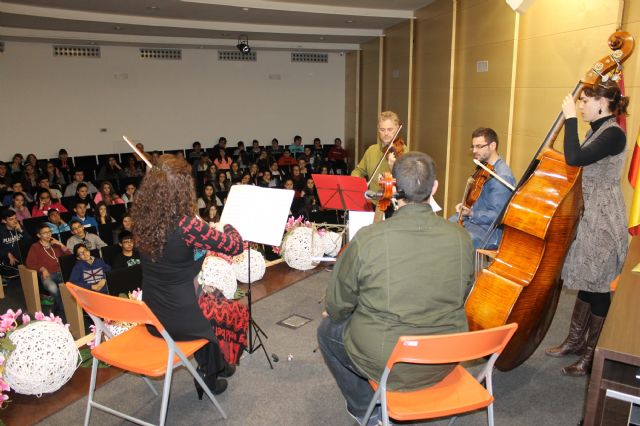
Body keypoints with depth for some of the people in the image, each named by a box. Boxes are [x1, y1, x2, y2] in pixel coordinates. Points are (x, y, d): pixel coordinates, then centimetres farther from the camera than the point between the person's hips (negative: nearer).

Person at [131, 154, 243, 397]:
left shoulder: (141, 219, -6)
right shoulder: (185, 226, -28)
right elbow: (235, 246, -18)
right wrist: (225, 227, 3)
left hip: (151, 318, 6)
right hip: (179, 321, -6)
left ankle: (216, 366, 45)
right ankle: (209, 378, 37)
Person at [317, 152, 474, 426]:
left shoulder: (366, 239, -23)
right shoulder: (461, 238, -12)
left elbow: (337, 306, -9)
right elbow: (461, 297, 5)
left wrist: (333, 311, 14)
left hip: (386, 363, -4)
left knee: (327, 330, 22)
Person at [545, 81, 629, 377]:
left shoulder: (614, 134, -17)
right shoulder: (596, 131, 11)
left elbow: (575, 158, -31)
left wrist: (570, 118, -23)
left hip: (604, 219, -9)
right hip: (589, 214, 9)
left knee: (598, 286, 1)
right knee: (587, 279, 17)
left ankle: (592, 354, 15)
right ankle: (576, 340, 31)